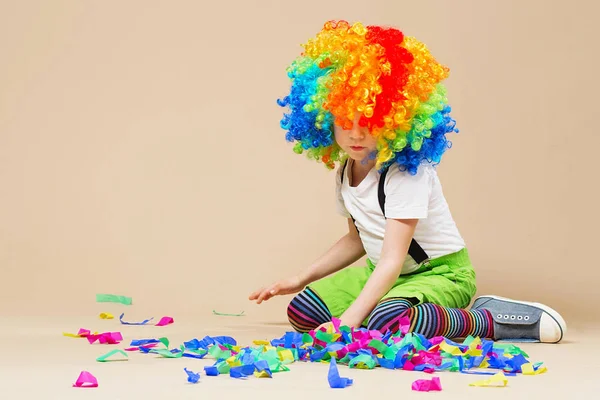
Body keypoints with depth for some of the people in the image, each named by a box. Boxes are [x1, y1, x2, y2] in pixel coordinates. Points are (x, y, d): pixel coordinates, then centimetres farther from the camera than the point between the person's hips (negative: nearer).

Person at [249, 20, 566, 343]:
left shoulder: (407, 171, -23)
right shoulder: (345, 170, 3)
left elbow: (393, 259, -30)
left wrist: (349, 319, -39)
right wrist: (302, 278, 10)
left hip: (440, 271, -9)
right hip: (381, 273, 9)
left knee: (386, 323, -39)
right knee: (301, 311, -4)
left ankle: (490, 320, -18)